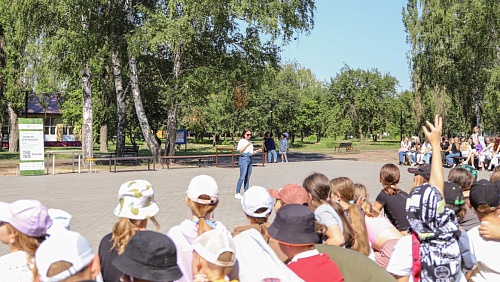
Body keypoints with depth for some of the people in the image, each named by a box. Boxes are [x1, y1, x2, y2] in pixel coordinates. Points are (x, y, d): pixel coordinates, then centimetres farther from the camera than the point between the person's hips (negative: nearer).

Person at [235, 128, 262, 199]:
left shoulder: (250, 142, 20)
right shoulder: (241, 141, -3)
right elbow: (240, 150, -13)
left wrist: (257, 151, 10)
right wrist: (247, 145, -21)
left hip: (250, 159, 8)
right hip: (244, 159, -8)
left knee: (247, 177, 8)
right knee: (242, 177, -12)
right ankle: (237, 193, -10)